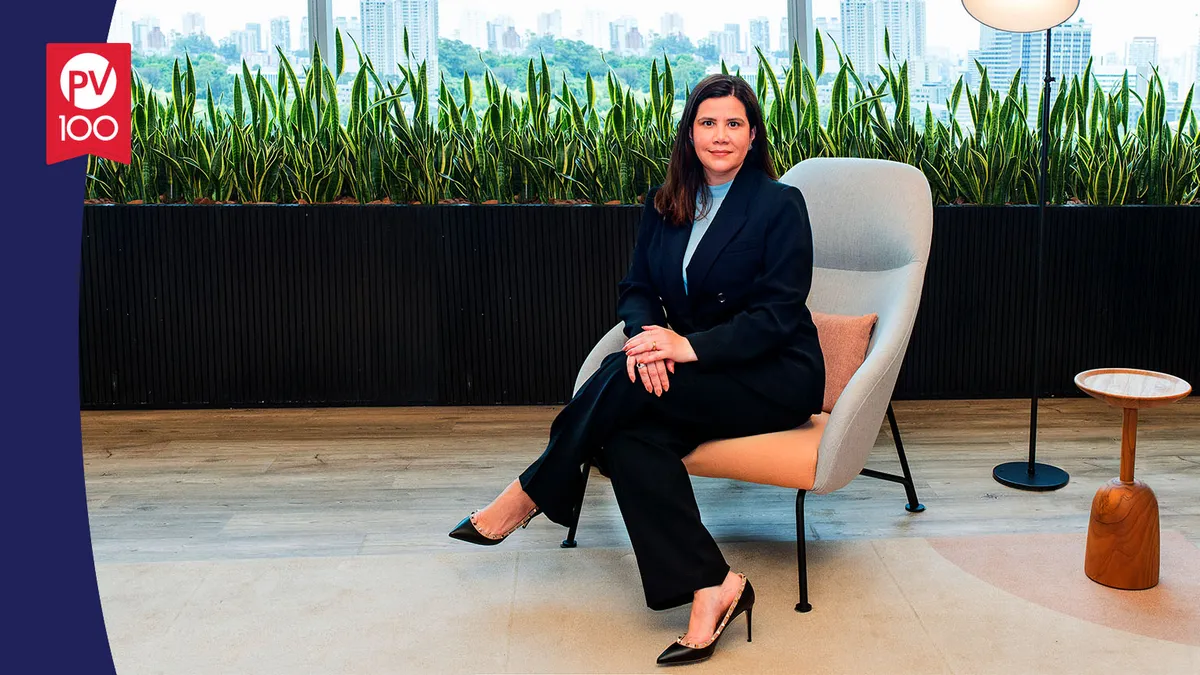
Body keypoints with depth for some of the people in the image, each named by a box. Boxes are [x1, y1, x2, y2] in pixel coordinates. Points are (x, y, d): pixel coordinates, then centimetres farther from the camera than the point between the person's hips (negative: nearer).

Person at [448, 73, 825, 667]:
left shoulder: (780, 205, -7)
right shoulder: (666, 205, 11)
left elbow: (777, 314, -14)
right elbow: (636, 288, 7)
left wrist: (691, 345, -26)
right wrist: (648, 334, -18)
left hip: (774, 375, -5)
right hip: (695, 373, 5)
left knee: (623, 378, -28)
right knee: (631, 438, -29)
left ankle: (532, 493, -11)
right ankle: (710, 590, -33)